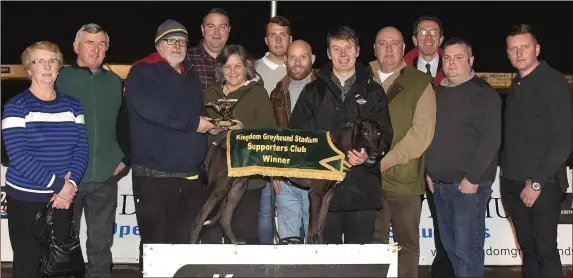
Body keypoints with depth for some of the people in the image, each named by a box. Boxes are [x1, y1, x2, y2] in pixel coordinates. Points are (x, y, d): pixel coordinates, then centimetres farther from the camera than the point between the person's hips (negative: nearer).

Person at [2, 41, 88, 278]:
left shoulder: (72, 105, 8)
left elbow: (81, 149, 2)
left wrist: (69, 186, -13)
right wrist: (56, 184, -19)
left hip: (64, 198, 4)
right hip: (25, 198, -4)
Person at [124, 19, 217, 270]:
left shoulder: (191, 78, 20)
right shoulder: (143, 72, -4)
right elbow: (151, 109, -21)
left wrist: (212, 124, 7)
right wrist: (193, 122, -14)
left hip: (190, 174, 7)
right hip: (155, 174, -7)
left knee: (185, 241, 10)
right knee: (155, 243, -1)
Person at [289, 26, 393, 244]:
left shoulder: (373, 91, 11)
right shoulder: (313, 91, 13)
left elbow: (384, 134, 3)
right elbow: (295, 132, 7)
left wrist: (370, 155, -17)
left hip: (362, 187, 0)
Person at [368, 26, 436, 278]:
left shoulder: (420, 83, 2)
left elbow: (422, 132, -6)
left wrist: (388, 160, -14)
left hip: (404, 178, -2)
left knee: (406, 243, 5)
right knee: (373, 242, 7)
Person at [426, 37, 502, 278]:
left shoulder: (483, 93, -8)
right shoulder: (438, 91, 14)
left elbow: (491, 138, -15)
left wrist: (473, 178, -18)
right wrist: (429, 171, 13)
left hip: (469, 185, -7)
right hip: (440, 185, 7)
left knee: (467, 249, -7)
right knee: (450, 246, 14)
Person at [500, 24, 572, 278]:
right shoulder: (516, 85, 13)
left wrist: (537, 182, -14)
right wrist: (506, 174, 6)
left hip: (542, 184, -6)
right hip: (512, 182, 6)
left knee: (545, 251, -4)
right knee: (527, 249, 10)